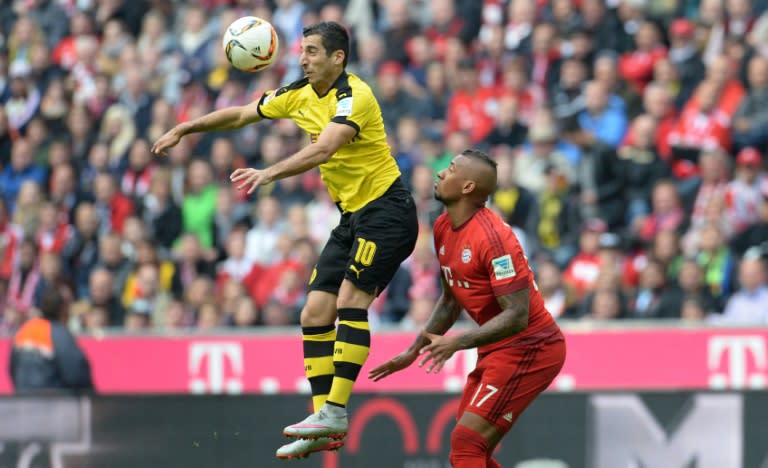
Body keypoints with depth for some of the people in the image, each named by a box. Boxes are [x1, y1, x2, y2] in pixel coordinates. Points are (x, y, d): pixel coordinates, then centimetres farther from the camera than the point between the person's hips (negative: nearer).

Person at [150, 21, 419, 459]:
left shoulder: (353, 96, -19)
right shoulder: (300, 94, 7)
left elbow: (324, 149, -35)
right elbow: (242, 114, 20)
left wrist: (270, 173, -44)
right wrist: (184, 129, 18)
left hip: (386, 210, -9)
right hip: (352, 217, 9)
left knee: (351, 298, -23)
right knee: (315, 314, 1)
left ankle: (336, 413, -26)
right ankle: (324, 430, 2)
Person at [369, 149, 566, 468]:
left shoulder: (491, 236, -23)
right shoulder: (443, 228, 6)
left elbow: (517, 315, -26)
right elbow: (451, 299, 20)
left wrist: (456, 343, -33)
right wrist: (414, 350, 18)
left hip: (529, 348, -10)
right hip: (497, 351, 10)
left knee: (466, 442, -17)